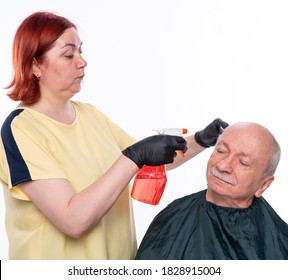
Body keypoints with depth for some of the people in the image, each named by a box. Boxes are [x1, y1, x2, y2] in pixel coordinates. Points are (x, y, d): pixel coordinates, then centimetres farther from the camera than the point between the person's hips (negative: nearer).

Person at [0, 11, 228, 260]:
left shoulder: (89, 114, 2)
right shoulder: (20, 129, -19)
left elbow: (152, 162, 8)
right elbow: (73, 220, -28)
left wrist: (201, 141, -6)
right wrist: (134, 157, -29)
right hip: (60, 256, -6)